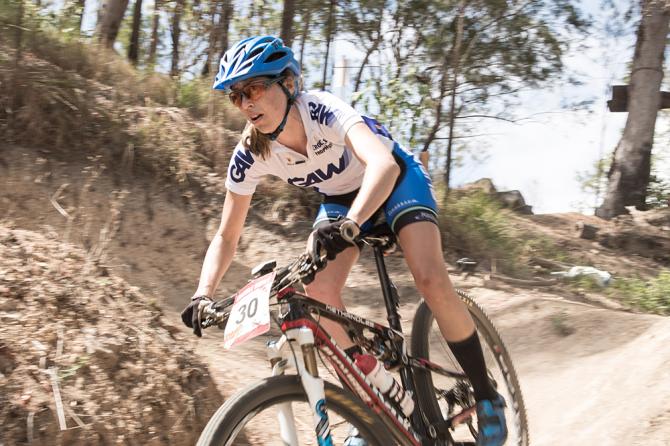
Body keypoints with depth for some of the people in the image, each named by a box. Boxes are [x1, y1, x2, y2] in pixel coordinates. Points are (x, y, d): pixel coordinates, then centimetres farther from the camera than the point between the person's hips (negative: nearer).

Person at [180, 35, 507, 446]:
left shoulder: (322, 109, -36)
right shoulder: (250, 156, -21)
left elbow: (383, 163, -53)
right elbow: (227, 236, -13)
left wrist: (350, 224, -70)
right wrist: (204, 294, -29)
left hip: (396, 180, -4)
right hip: (340, 197, 4)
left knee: (431, 280, -25)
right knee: (317, 289, -20)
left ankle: (487, 396, -4)